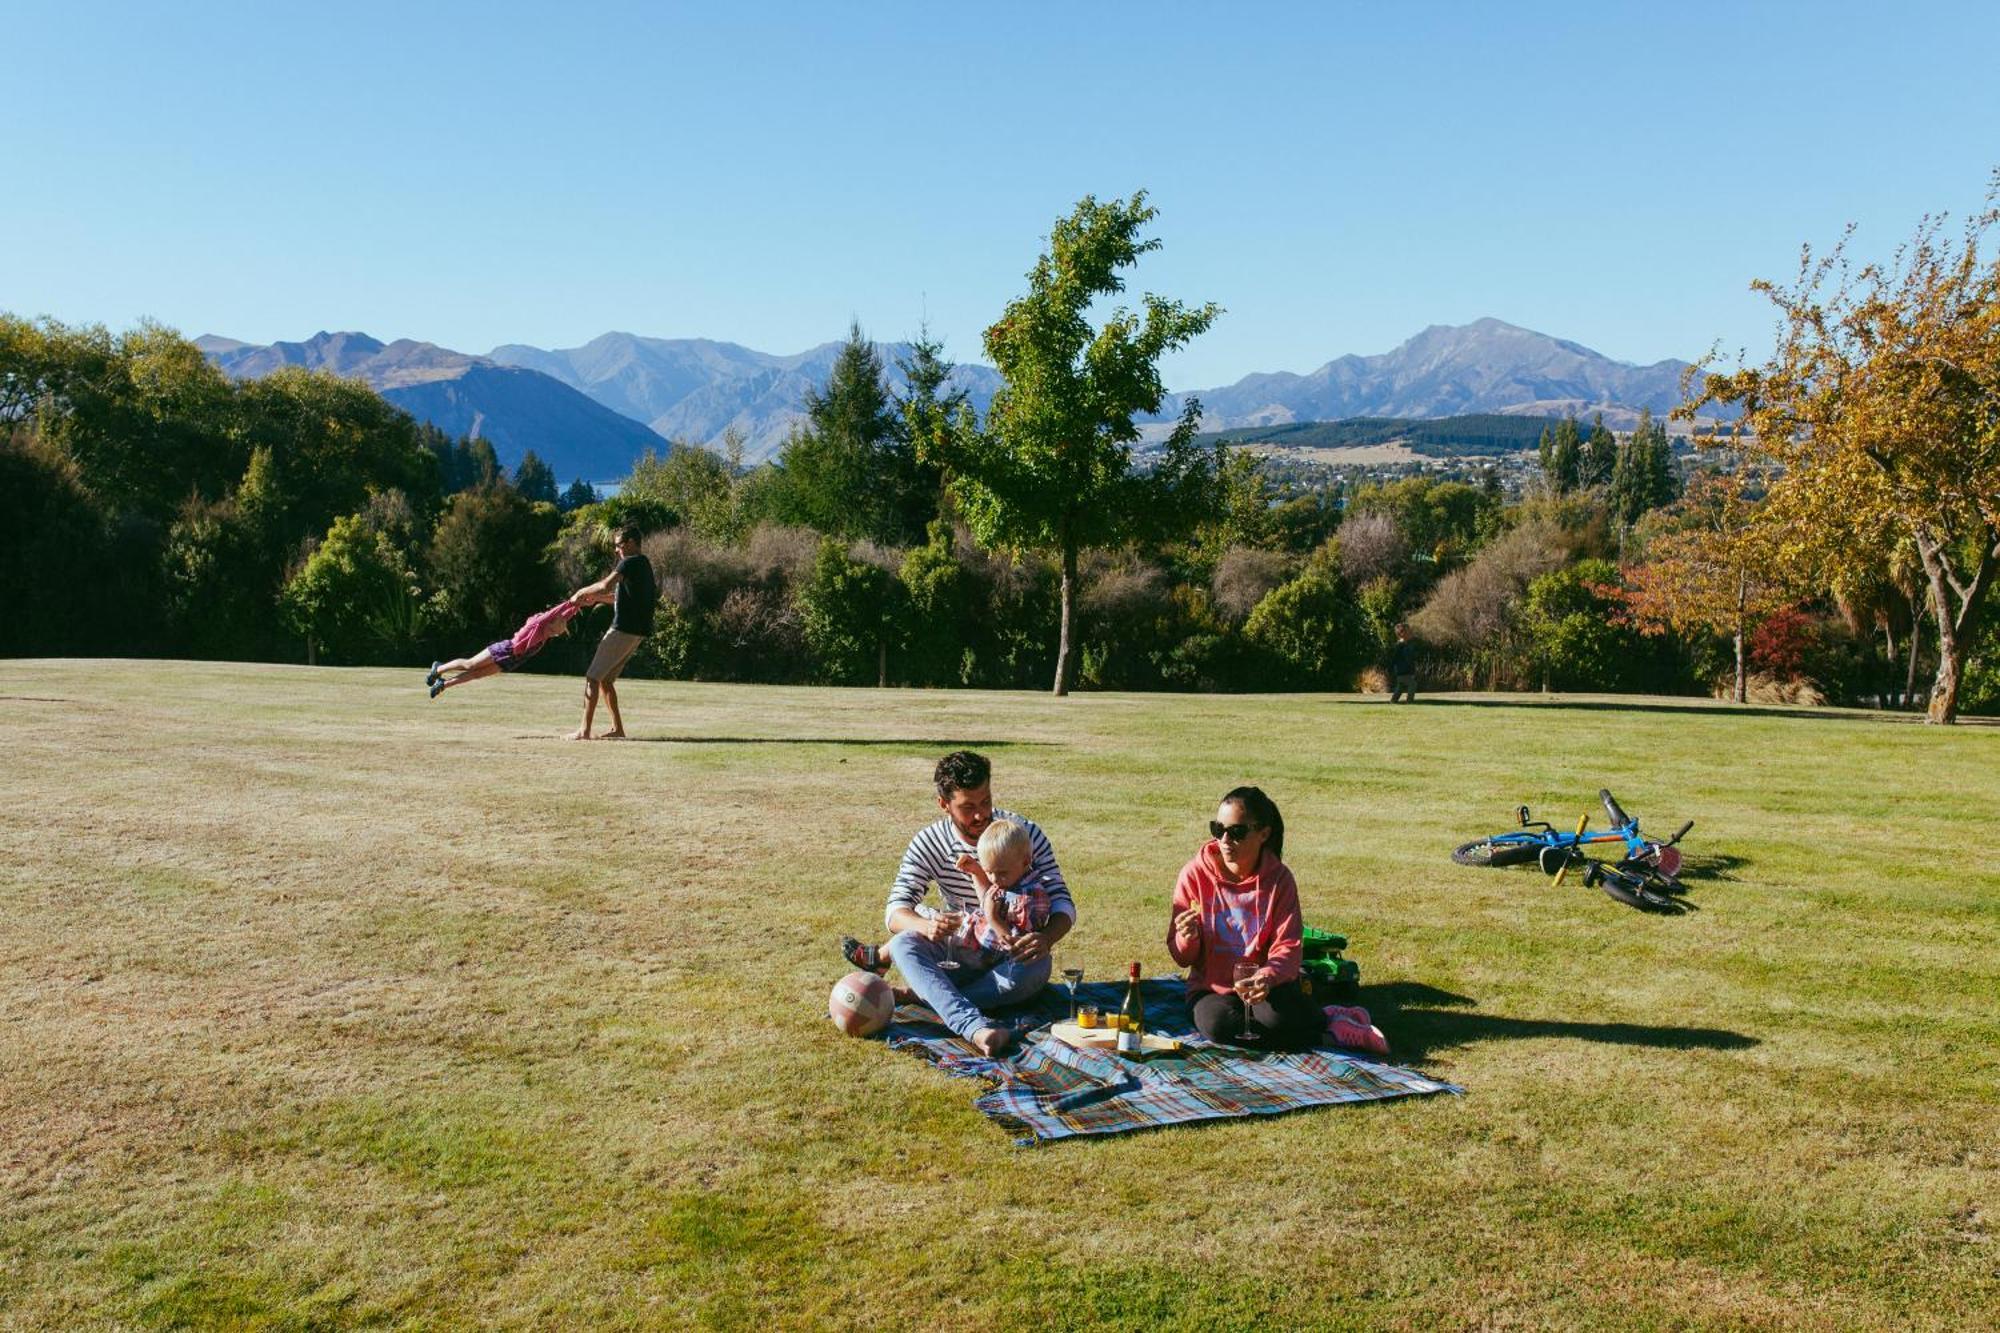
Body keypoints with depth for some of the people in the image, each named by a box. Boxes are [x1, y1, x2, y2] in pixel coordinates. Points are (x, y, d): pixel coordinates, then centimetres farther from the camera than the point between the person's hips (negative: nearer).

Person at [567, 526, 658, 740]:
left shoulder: (630, 562, -11)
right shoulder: (645, 565, 20)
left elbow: (605, 586, -24)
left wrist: (582, 592, -9)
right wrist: (596, 597, 20)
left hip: (624, 630, -10)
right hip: (637, 631, 10)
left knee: (593, 678, -7)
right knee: (605, 679, 16)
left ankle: (584, 730, -10)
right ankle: (617, 728, 14)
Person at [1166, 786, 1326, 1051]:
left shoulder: (1279, 878, -6)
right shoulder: (1195, 874, -7)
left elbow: (1288, 946, -12)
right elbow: (1183, 958, -2)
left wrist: (1267, 977, -34)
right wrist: (1188, 939, -27)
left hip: (1264, 988, -1)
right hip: (1211, 988, 1)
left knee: (1276, 1016, -34)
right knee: (1217, 1023, -32)